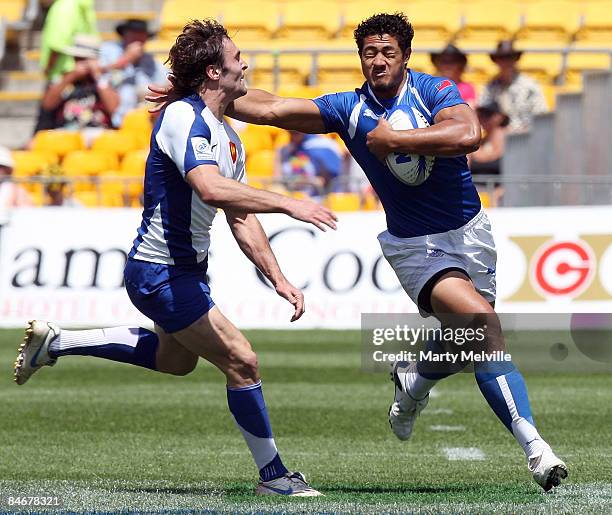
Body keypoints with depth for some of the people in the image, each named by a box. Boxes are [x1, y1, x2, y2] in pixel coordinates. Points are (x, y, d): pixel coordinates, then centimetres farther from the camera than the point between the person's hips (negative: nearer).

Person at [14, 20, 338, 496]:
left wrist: (278, 278, 7)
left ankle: (55, 342, 34)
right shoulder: (183, 118, -22)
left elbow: (241, 219, 14)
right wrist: (287, 204, -38)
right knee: (242, 362, -10)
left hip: (186, 269, 11)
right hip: (161, 273, -11)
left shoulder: (228, 137, 8)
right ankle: (273, 475, 3)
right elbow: (211, 189, -39)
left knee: (177, 359, 31)